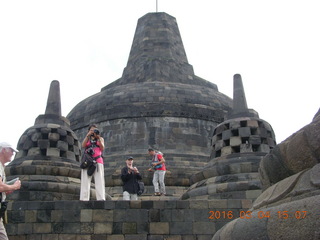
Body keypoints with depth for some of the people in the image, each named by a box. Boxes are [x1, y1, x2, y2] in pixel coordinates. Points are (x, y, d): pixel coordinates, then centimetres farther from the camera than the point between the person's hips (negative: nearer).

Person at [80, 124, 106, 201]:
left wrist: (98, 137, -4)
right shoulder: (87, 139, 25)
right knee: (85, 180, -10)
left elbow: (102, 148, 5)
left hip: (98, 161, -1)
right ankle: (84, 199, -16)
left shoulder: (101, 139, 22)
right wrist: (88, 135, -2)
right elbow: (83, 145, 4)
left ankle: (101, 199, -21)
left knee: (99, 180, -13)